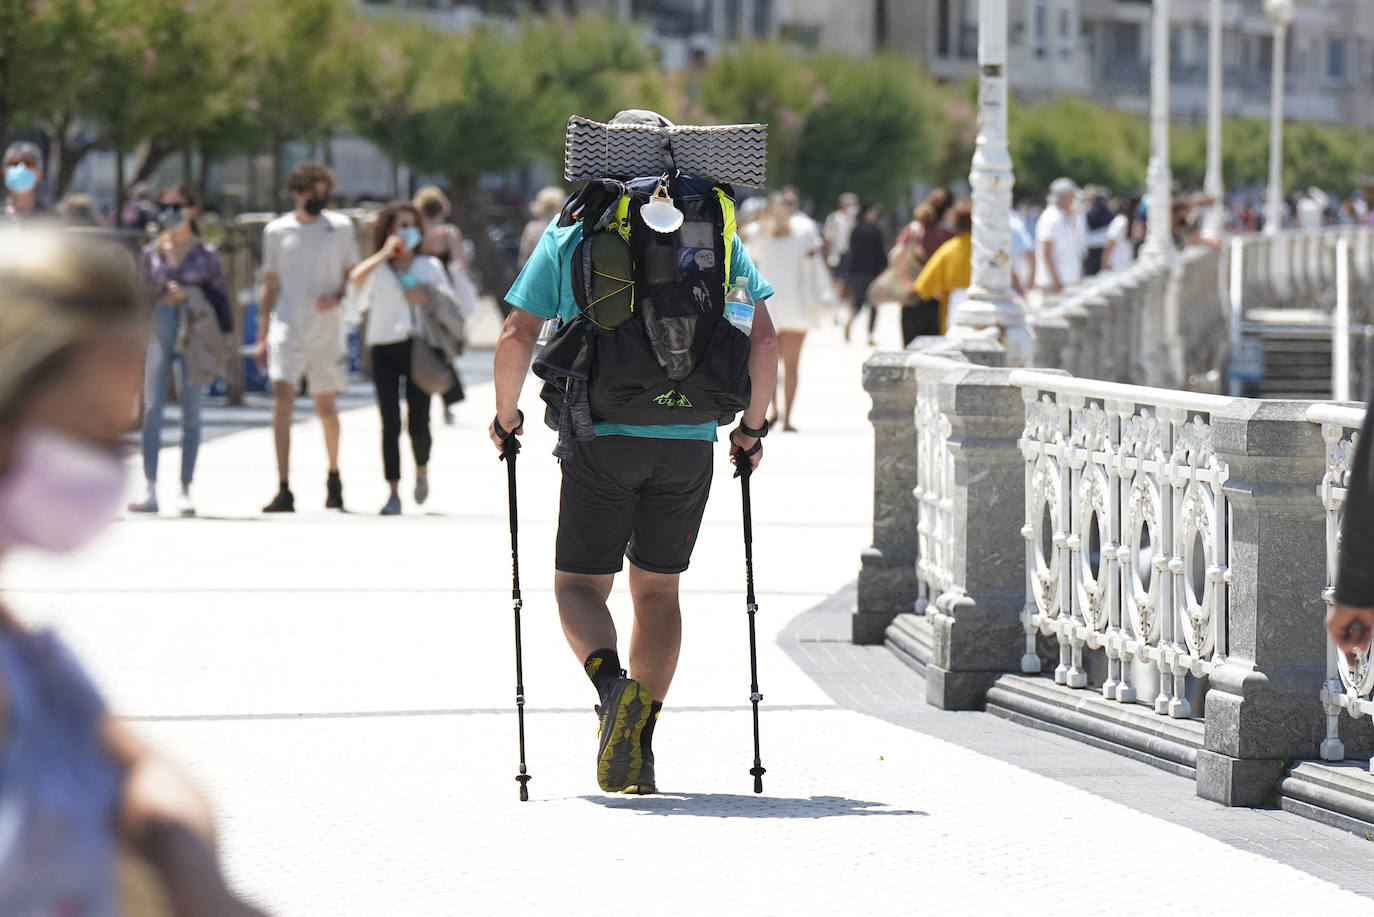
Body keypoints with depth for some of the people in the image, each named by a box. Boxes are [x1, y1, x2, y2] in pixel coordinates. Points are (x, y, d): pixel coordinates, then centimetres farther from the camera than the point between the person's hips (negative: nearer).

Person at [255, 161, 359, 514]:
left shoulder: (340, 227, 4)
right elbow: (270, 286, 12)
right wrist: (262, 336, 8)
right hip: (287, 327, 0)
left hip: (326, 329, 0)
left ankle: (334, 477, 34)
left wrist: (336, 297, -12)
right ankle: (284, 491, -18)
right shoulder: (276, 231, 6)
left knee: (326, 408, 10)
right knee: (282, 401, -15)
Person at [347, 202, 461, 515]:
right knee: (390, 422, -10)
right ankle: (393, 492, -6)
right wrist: (385, 253, -11)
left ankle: (422, 469, 27)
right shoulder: (378, 268, 9)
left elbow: (451, 306, 12)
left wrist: (427, 298, -6)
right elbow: (356, 279, -15)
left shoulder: (430, 266, 15)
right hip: (385, 348, -1)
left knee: (418, 424, -5)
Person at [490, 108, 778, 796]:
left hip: (602, 435, -2)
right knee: (657, 587, 14)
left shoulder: (570, 235, 4)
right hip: (690, 440, 2)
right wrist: (753, 425, 14)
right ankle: (636, 746, 6)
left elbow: (516, 337, -2)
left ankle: (611, 681, -23)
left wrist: (506, 416, 12)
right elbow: (764, 338, 3)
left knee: (579, 584, 7)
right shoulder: (717, 231, 8)